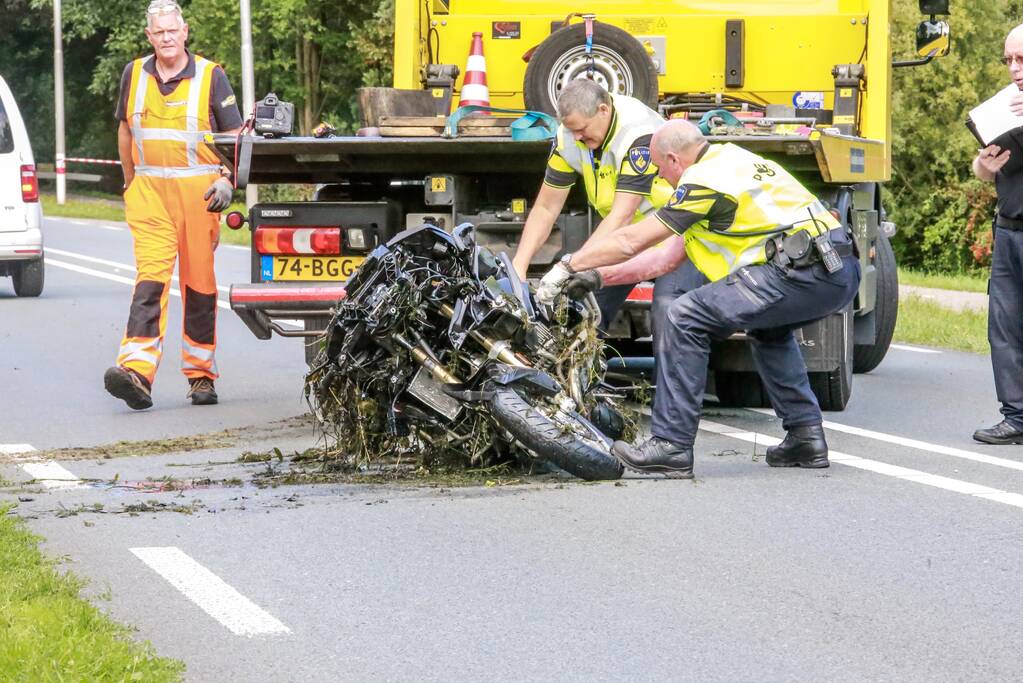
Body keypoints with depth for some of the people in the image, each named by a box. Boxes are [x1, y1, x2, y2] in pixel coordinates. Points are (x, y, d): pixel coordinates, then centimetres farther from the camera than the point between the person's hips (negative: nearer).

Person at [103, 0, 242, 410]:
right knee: (150, 278, -13)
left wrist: (228, 181, -10)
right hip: (149, 192, 1)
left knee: (200, 285, 5)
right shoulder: (134, 75, 10)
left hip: (198, 190, -1)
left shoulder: (210, 76, 1)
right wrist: (130, 182, 23)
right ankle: (137, 372, -26)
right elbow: (125, 130, 23)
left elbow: (234, 137, 4)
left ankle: (201, 375, 16)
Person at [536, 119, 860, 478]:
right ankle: (806, 434, 30)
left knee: (686, 317, -8)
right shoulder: (733, 160, 26)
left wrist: (568, 266, 12)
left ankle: (671, 445, -5)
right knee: (768, 327, 37)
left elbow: (631, 242, -1)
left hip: (803, 272, -10)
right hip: (842, 276, 10)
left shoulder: (704, 181, -4)